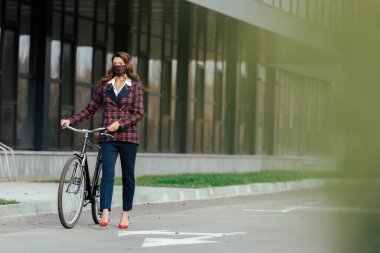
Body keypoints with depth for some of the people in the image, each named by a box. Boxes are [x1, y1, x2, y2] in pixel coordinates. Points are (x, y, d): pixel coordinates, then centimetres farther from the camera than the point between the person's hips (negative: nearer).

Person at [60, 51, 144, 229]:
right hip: (108, 137, 1)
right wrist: (71, 121, 1)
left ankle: (125, 213, 16)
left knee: (128, 176, 5)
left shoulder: (135, 86, 4)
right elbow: (90, 110, 13)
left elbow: (138, 113, -3)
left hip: (128, 136, -1)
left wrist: (119, 123, -16)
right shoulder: (104, 85, 11)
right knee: (107, 173, -14)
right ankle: (105, 213, -23)